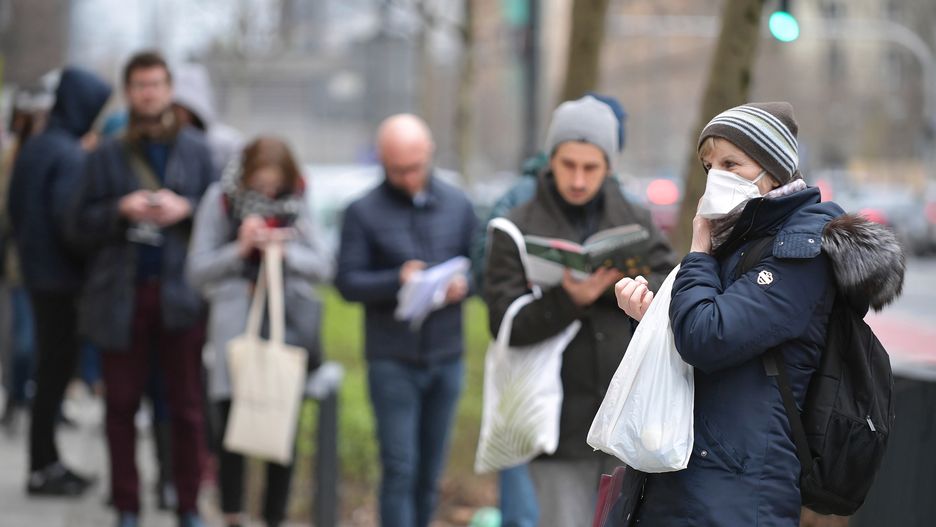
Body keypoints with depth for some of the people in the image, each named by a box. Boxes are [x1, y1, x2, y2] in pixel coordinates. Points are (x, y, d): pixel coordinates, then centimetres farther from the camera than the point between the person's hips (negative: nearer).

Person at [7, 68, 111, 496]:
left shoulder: (34, 147, 11)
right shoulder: (70, 155, -18)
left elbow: (16, 209, 16)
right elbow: (69, 219, -22)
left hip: (36, 270, 9)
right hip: (61, 277, -9)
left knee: (53, 364, 15)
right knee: (57, 367, -3)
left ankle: (47, 463, 21)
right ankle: (42, 469, 2)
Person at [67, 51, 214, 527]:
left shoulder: (196, 150, 8)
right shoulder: (107, 156, 8)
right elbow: (79, 227, 5)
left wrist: (186, 209, -11)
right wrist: (120, 210, -12)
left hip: (180, 295, 0)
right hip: (121, 295, 0)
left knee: (186, 407, 2)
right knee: (121, 404, 4)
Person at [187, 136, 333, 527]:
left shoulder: (296, 204, 7)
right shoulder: (221, 199, 1)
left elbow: (323, 267, 5)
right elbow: (197, 270, 1)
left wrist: (285, 250, -12)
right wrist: (239, 249, -12)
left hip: (288, 321, 2)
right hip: (235, 325, -1)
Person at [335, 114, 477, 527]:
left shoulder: (457, 205, 8)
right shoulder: (363, 212, -4)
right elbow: (347, 282, -8)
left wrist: (463, 284, -12)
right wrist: (397, 280, -24)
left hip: (446, 357, 4)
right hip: (392, 358, -4)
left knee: (430, 470, 11)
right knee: (400, 469, -6)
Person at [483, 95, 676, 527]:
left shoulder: (637, 221, 8)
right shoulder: (517, 230, 0)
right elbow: (505, 323, -9)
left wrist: (619, 283, -19)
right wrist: (569, 300, -26)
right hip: (562, 423, -2)